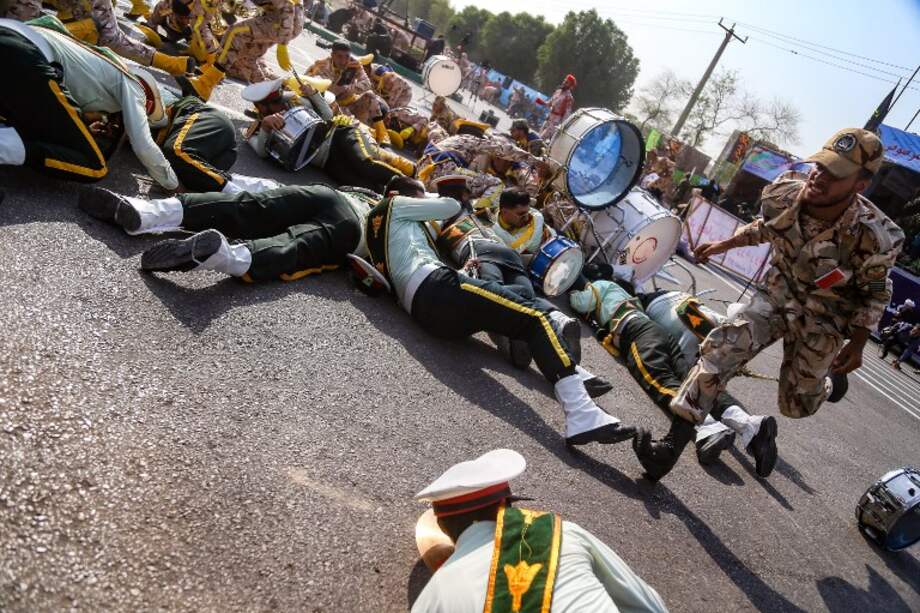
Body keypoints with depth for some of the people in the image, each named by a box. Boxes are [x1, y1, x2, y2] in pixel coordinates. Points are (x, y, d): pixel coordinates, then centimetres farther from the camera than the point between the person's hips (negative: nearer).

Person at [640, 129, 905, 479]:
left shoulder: (873, 236, -28)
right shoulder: (782, 193, -20)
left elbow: (876, 293, -9)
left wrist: (857, 345, -5)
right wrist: (724, 245, 6)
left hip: (822, 319, -2)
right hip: (778, 293, 2)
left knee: (796, 404, 9)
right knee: (722, 347, -21)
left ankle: (831, 379, 47)